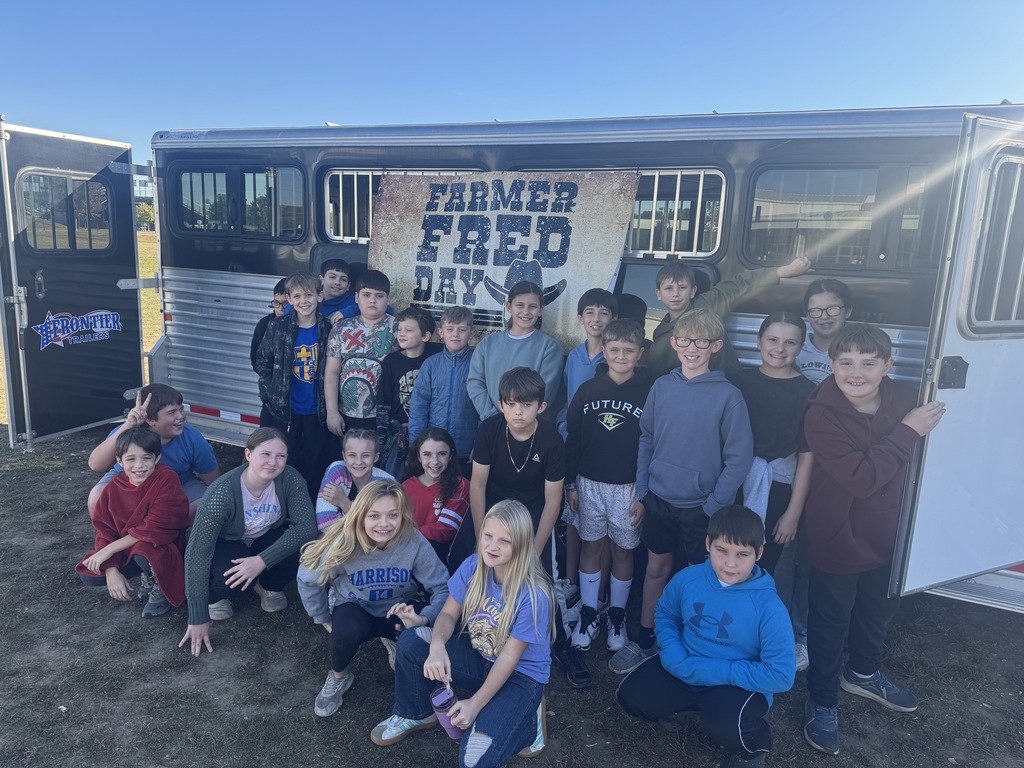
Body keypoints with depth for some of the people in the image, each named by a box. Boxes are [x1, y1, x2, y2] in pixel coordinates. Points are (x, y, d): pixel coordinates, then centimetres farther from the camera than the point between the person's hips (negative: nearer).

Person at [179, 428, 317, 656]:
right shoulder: (222, 493, -34)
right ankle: (214, 595, 2)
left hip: (265, 538, 3)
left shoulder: (290, 479, -25)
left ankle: (268, 586, 4)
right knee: (229, 578, -35)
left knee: (302, 545, -27)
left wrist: (262, 560, -40)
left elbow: (306, 526, -30)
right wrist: (198, 619, -30)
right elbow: (197, 552, -31)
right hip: (225, 543, -3)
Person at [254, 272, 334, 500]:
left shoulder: (328, 329, -7)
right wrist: (271, 394, -1)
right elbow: (262, 363, 5)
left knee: (315, 461, 11)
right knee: (289, 460, 14)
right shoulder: (277, 328, -6)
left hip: (317, 410, 0)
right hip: (286, 409, 0)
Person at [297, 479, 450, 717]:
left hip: (398, 611, 1)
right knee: (348, 627, -36)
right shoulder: (343, 542, -27)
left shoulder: (414, 542, -27)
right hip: (353, 609, -1)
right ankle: (338, 677, -1)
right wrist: (325, 621, -5)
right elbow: (308, 580, -10)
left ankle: (396, 641, 9)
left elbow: (443, 588, -23)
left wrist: (424, 618, -41)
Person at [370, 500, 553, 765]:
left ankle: (528, 723, 4)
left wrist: (476, 703, -21)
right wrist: (437, 647, -30)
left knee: (474, 758, -26)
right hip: (478, 657, 5)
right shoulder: (473, 566, -14)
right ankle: (415, 714, 10)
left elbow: (509, 656, -22)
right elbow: (448, 614, -8)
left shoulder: (533, 595, -28)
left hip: (520, 674, -5)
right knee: (410, 642, -17)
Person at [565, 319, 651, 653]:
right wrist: (570, 484, 3)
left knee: (623, 550, 10)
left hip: (629, 487, -2)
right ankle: (588, 613, 24)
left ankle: (617, 616, 26)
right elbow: (573, 440, 4)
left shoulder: (650, 392, -7)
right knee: (591, 547, 11)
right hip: (590, 484, 2)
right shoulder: (588, 390, 0)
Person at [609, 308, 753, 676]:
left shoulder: (728, 395, -12)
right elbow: (646, 439, 6)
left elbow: (739, 458, -9)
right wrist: (641, 490, 3)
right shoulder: (662, 387, -1)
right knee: (656, 568, 17)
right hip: (659, 499, 3)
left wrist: (714, 505, -11)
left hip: (701, 506, -3)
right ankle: (645, 640, 34)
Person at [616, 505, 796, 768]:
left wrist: (713, 672, -25)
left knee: (724, 726, -34)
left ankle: (753, 746, 5)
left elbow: (781, 675, -22)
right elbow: (665, 614, 7)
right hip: (683, 672, 4)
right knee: (630, 695, -11)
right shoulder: (687, 578, -12)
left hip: (740, 685, -4)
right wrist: (675, 656, -13)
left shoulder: (769, 607, -24)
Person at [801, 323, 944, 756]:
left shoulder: (906, 401, -11)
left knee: (879, 611, 27)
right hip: (838, 540, -5)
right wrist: (908, 432, -28)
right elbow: (863, 477, -32)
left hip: (888, 537, 5)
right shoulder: (821, 415, -25)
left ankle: (863, 674, 54)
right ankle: (822, 702, 34)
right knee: (830, 624, 11)